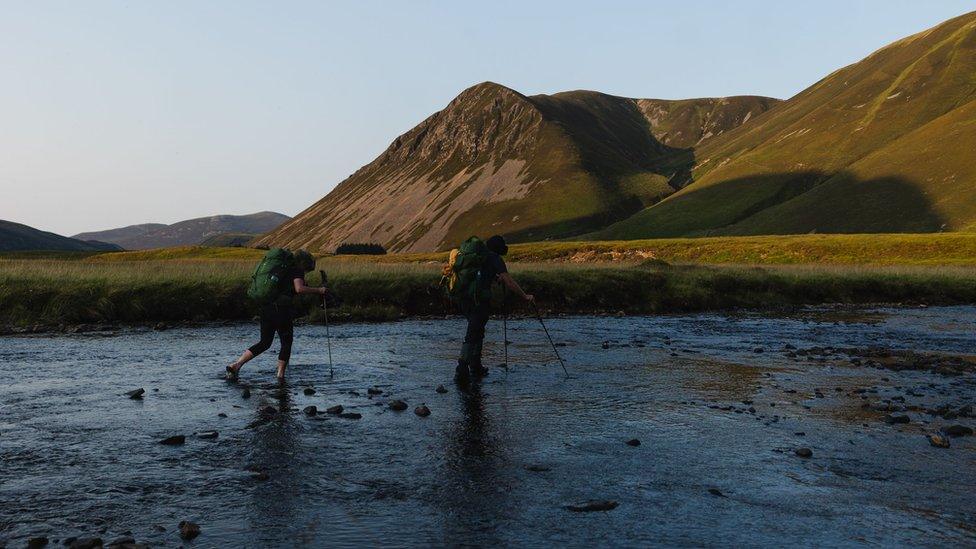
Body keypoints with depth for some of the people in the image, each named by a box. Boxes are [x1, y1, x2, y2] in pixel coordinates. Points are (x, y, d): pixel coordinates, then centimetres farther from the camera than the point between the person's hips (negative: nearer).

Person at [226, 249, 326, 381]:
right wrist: (318, 290, -10)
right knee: (286, 343, 8)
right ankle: (280, 375, 7)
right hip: (281, 309, -8)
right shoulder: (297, 270, -2)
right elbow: (299, 289, -19)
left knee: (264, 342, 16)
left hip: (266, 307, 8)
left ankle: (236, 365, 6)